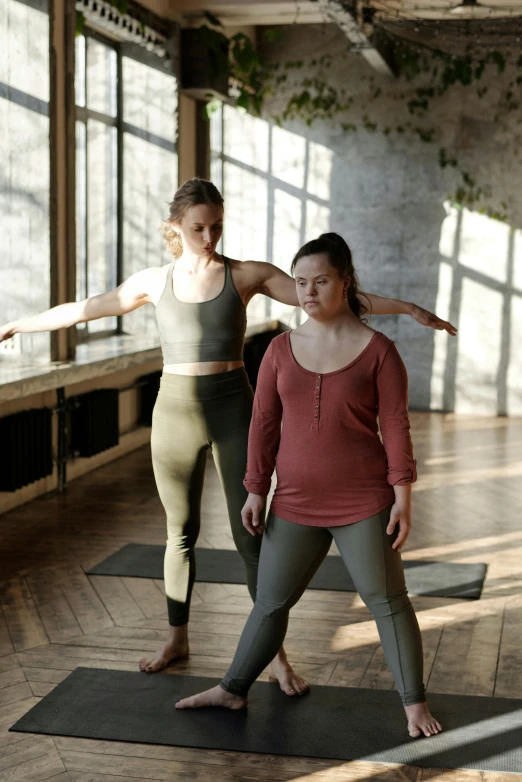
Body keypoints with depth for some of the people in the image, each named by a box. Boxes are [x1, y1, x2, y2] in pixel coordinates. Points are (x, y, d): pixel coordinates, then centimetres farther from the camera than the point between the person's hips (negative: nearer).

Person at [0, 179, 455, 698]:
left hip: (232, 408, -2)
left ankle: (275, 654, 9)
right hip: (175, 410, 2)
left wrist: (409, 308, -9)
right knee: (180, 532, 13)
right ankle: (177, 638, 31)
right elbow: (84, 309, 13)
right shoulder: (154, 281, 3)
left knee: (251, 533, -1)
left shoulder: (247, 275, -3)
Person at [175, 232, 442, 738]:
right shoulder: (281, 350, 2)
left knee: (386, 601, 5)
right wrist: (255, 493, 3)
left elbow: (395, 426, -6)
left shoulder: (378, 351, -6)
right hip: (296, 505, 3)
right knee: (270, 601, 13)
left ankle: (415, 703, 20)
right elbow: (264, 424, 5)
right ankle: (233, 690, 28)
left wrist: (403, 497, -10)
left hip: (363, 503, -3)